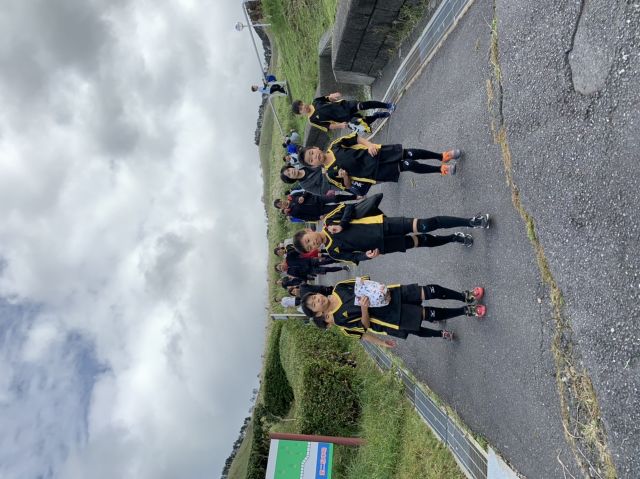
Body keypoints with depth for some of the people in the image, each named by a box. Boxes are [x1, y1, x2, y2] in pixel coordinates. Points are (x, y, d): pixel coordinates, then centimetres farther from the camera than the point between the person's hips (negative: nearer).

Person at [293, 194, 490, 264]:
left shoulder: (330, 220, 0)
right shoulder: (333, 250, 3)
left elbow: (349, 207, 0)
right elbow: (354, 257, 5)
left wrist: (341, 224, -15)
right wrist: (367, 255, -17)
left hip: (383, 225, -1)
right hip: (383, 245, 1)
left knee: (426, 225, -14)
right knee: (424, 241, -2)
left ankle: (472, 221, -3)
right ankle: (455, 238, 22)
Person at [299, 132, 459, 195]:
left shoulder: (335, 145, -2)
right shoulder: (331, 173, -8)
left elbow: (356, 137, 3)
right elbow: (348, 187, -2)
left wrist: (370, 144, -15)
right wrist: (345, 176, -24)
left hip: (376, 154, 3)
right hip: (374, 172, -3)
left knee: (409, 154, -2)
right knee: (409, 166, -9)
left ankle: (442, 156, 18)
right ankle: (441, 169, 10)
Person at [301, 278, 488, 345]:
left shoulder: (338, 288, 1)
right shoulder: (339, 318, -12)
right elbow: (364, 326, -11)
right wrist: (363, 309, -30)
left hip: (391, 294, 4)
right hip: (391, 317, -4)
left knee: (432, 291, -7)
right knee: (430, 315, -14)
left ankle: (465, 297, 14)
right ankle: (467, 310, 6)